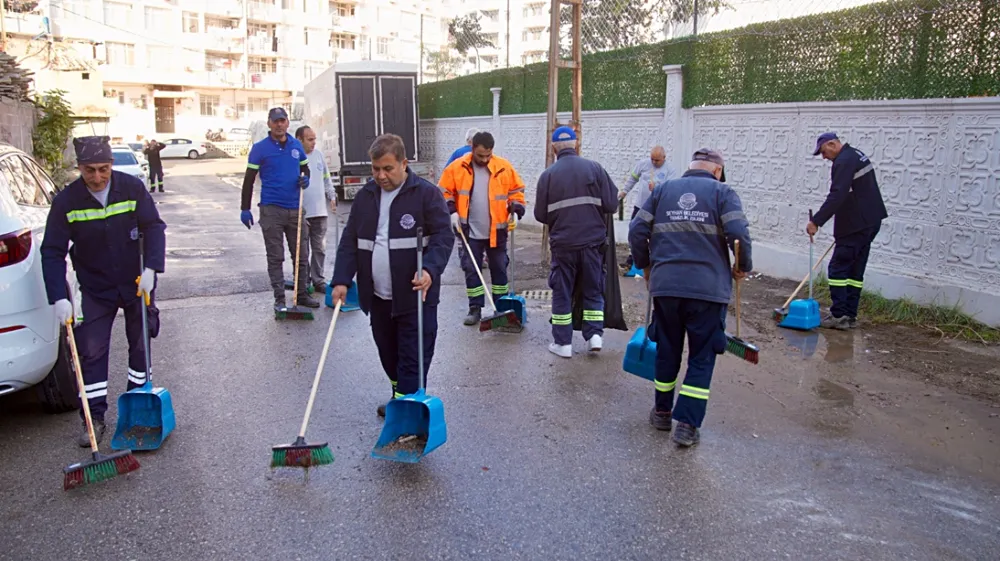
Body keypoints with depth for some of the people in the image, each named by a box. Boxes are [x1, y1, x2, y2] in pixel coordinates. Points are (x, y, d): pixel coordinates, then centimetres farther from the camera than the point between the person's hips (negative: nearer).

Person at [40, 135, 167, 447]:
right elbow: (52, 253, -12)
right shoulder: (66, 201, -14)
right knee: (91, 351, -2)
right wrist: (59, 298, -20)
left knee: (140, 343, 11)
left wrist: (150, 269, -22)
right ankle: (94, 417, 9)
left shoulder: (132, 188, -13)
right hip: (94, 289, 0)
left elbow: (154, 228, -9)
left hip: (137, 283, 1)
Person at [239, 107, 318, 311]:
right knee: (275, 257, 2)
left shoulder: (297, 145, 8)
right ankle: (279, 298, 9)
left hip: (295, 209, 4)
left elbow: (305, 168, 21)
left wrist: (305, 179, -4)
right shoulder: (260, 148, -2)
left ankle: (302, 294, 19)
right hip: (271, 210, -3)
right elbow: (249, 179, 0)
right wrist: (245, 209, -4)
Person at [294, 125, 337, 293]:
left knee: (320, 249, 11)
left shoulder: (318, 154, 8)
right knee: (302, 251, 3)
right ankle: (303, 283, 13)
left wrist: (332, 196, 12)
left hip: (320, 211, 5)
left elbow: (326, 178, 18)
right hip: (300, 213, -5)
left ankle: (318, 281, 21)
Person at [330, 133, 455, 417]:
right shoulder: (365, 196, 9)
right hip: (377, 296, 6)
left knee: (413, 357, -2)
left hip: (415, 295, -6)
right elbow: (350, 241, 10)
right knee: (387, 354, 18)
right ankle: (399, 397, 37)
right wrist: (341, 280, -1)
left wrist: (430, 269, -28)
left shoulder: (426, 193, -7)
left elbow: (444, 236, -11)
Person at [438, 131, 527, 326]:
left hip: (497, 231, 1)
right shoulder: (457, 167, -5)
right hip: (469, 232, 0)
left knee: (499, 269, 10)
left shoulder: (504, 167, -4)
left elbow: (516, 191, 6)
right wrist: (451, 212, -9)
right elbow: (444, 192, 2)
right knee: (471, 270, 4)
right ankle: (475, 309, 16)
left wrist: (515, 211, -7)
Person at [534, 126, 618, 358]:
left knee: (562, 293, 9)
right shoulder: (594, 168, -3)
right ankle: (594, 335, 10)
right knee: (593, 291, 15)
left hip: (563, 243, -1)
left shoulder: (548, 175, -4)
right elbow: (612, 204, -4)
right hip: (593, 241, 1)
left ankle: (562, 343, 12)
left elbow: (540, 215, -1)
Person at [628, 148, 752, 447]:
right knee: (702, 358, 7)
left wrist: (645, 265, 19)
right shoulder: (722, 192, 3)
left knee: (667, 351, 17)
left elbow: (637, 230, 6)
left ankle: (662, 412, 30)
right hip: (709, 287, -3)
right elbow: (739, 234, -10)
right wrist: (744, 266, 6)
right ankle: (687, 424, 7)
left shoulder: (663, 190, 12)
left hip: (665, 285, 3)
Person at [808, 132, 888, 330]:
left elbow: (836, 196, -26)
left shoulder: (844, 162, -15)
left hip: (856, 225, -10)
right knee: (855, 270, 12)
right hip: (870, 222, 10)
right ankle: (850, 315, 15)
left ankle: (839, 315, -5)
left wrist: (816, 221, -28)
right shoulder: (857, 155, 17)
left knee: (838, 267, -6)